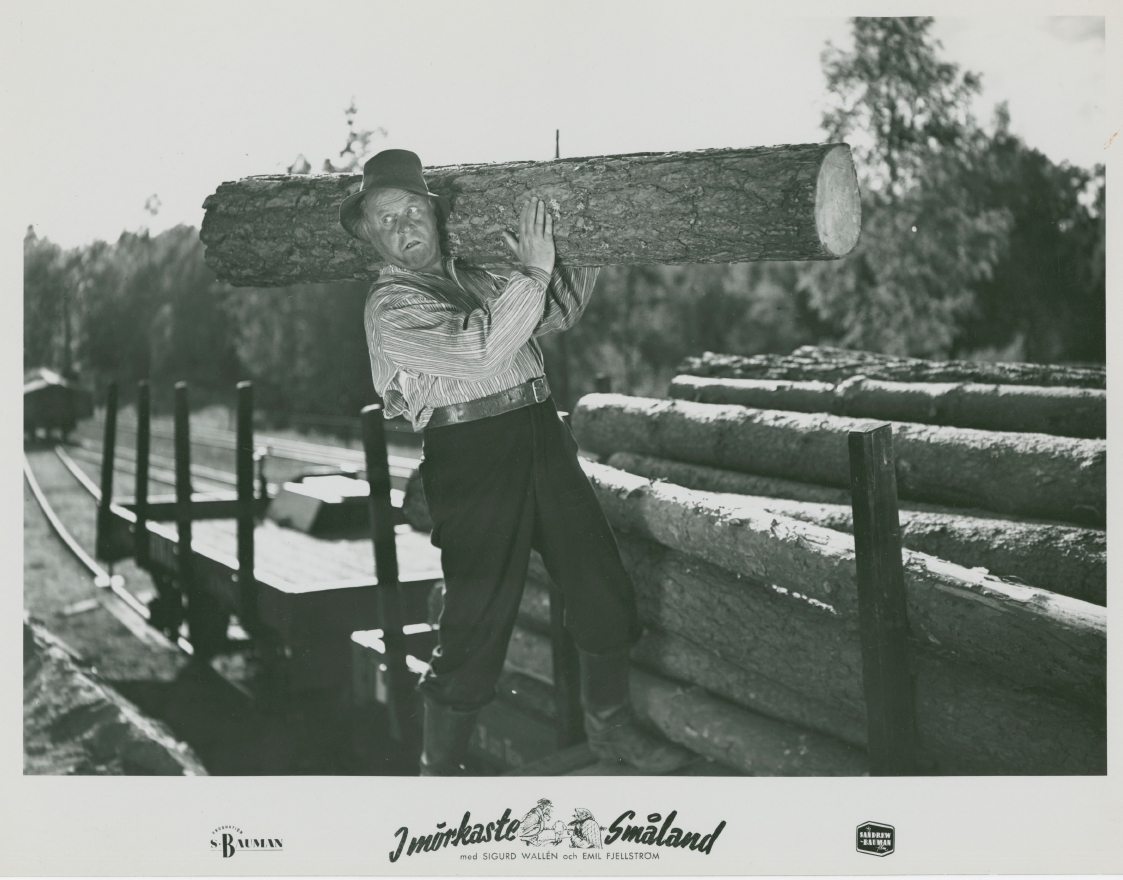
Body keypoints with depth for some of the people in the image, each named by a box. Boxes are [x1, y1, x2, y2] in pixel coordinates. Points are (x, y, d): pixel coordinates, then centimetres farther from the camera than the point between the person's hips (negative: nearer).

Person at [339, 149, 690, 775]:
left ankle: (611, 726, 30)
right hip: (471, 457, -7)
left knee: (602, 582, 11)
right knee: (481, 612, -7)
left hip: (541, 435, 7)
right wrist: (534, 269, -15)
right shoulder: (390, 305, -5)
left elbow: (558, 316, 28)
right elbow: (482, 349, -20)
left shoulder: (471, 278, 18)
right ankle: (440, 766, 11)